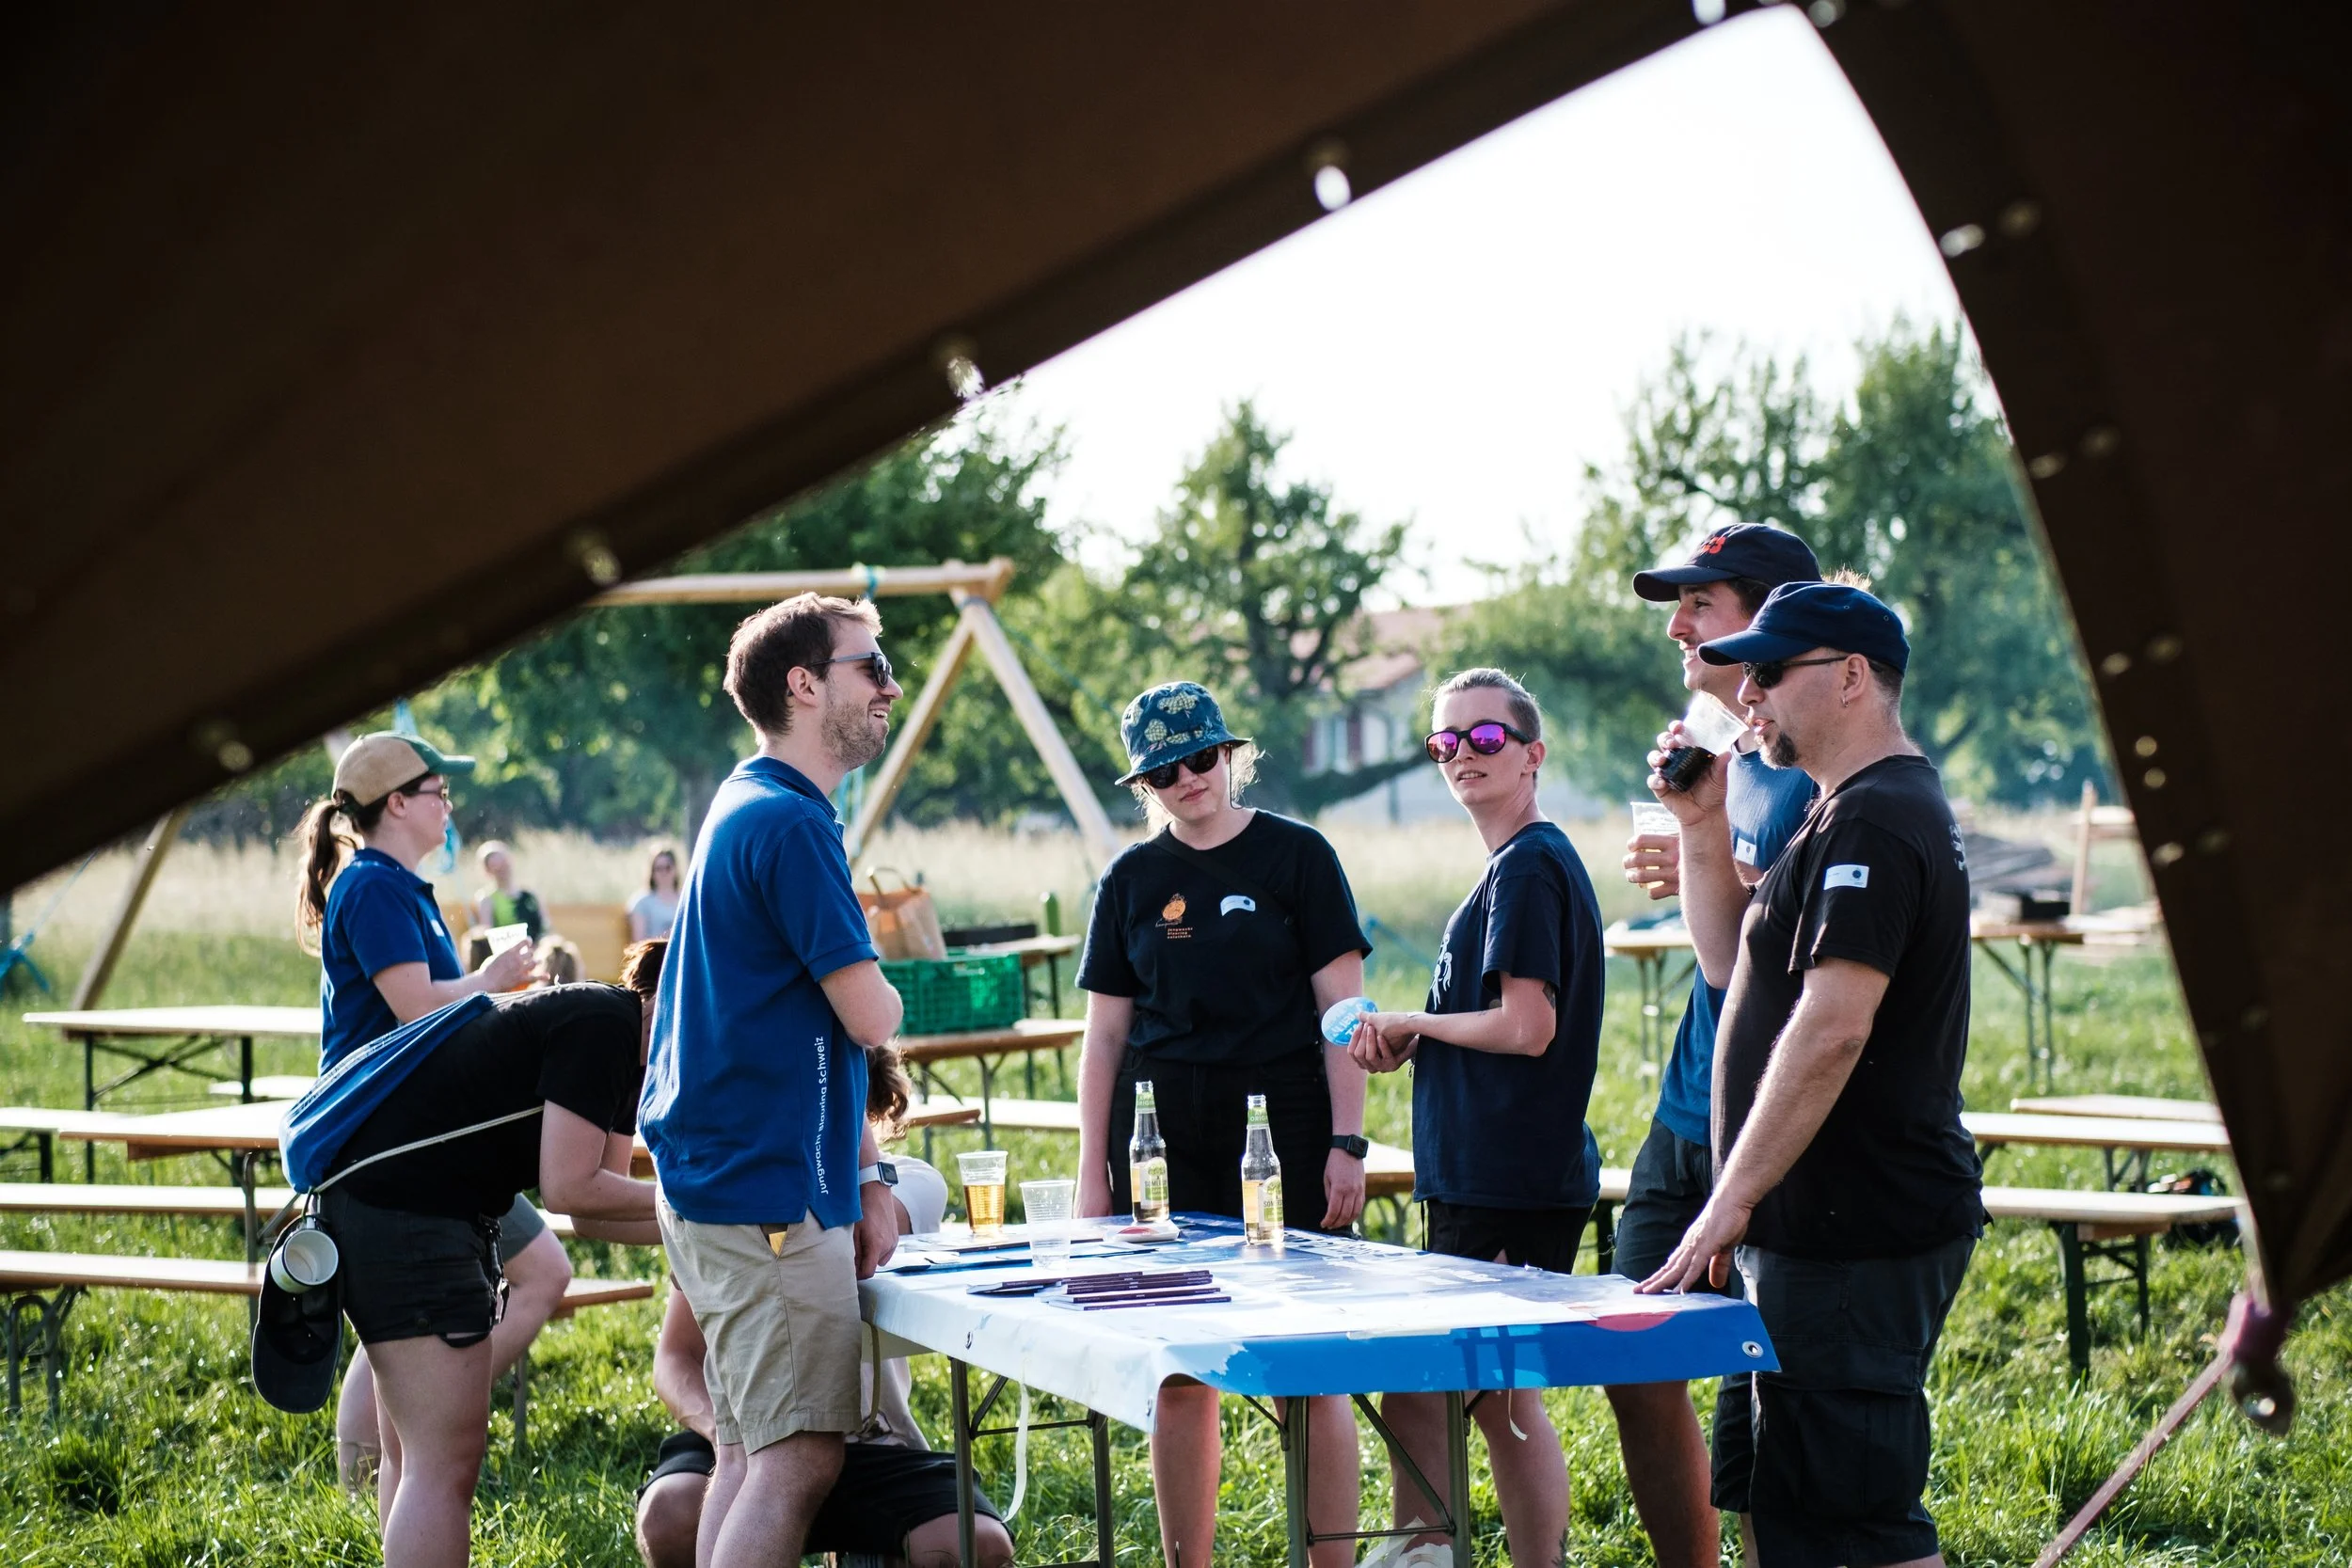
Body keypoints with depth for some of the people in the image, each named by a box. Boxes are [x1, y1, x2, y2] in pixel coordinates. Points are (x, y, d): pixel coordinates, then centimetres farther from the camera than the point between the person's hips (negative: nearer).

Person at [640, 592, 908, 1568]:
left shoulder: (746, 811, 18)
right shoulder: (789, 824, -14)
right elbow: (869, 1019, -18)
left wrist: (866, 1174, 17)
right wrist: (887, 994, 7)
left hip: (719, 1188, 10)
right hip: (773, 1195, -10)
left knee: (752, 1457, 12)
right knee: (799, 1460, -10)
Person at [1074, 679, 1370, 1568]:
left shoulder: (1297, 858, 2)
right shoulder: (1131, 880, 10)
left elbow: (1341, 1010, 0)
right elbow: (1104, 1034, 12)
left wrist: (1347, 1143, -7)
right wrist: (1092, 1173, 7)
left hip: (1283, 1126, -3)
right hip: (1166, 1140, 3)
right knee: (1178, 1380, 5)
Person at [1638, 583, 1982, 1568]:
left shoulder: (1873, 822, -17)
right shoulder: (1860, 812, 18)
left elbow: (1833, 1026, -26)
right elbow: (1740, 973, 25)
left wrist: (1733, 1200, -24)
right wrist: (1703, 826, 13)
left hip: (1857, 1238, -11)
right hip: (1818, 1229, 11)